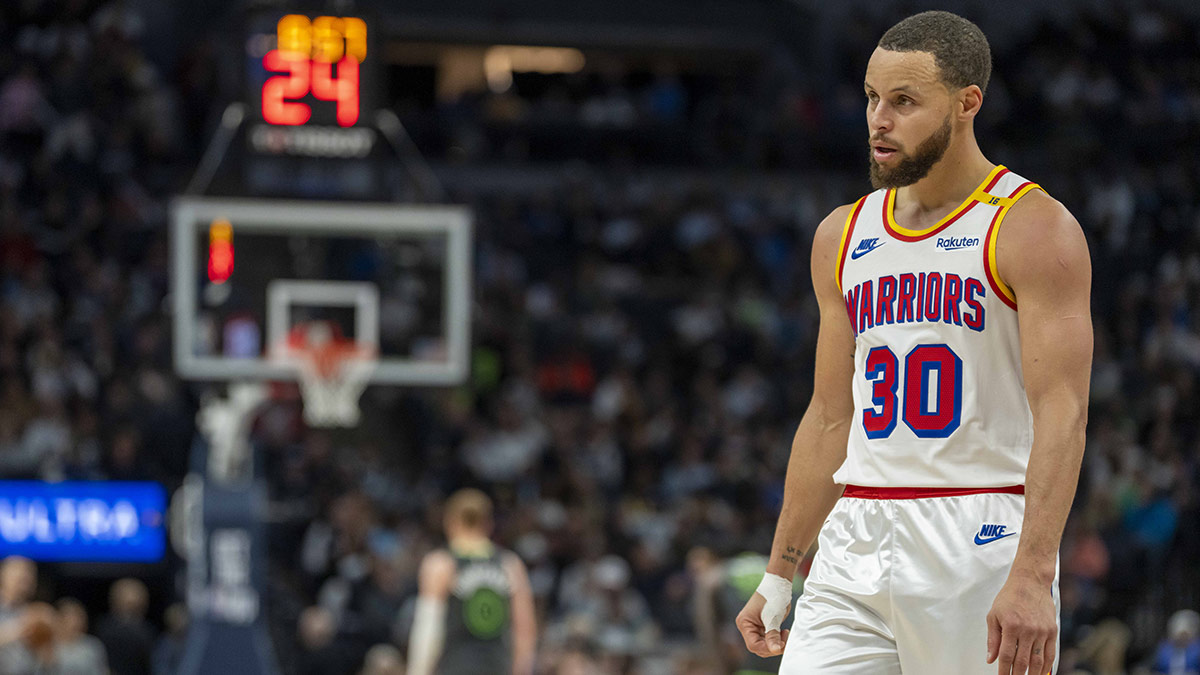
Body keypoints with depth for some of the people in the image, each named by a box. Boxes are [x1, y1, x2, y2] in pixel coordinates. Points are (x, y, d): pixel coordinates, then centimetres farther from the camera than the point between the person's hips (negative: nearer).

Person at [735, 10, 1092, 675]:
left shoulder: (1034, 230, -6)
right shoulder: (843, 236, 14)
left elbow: (1062, 414, -13)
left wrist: (1031, 577, -23)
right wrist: (777, 575, 17)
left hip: (981, 545, -5)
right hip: (855, 545, 5)